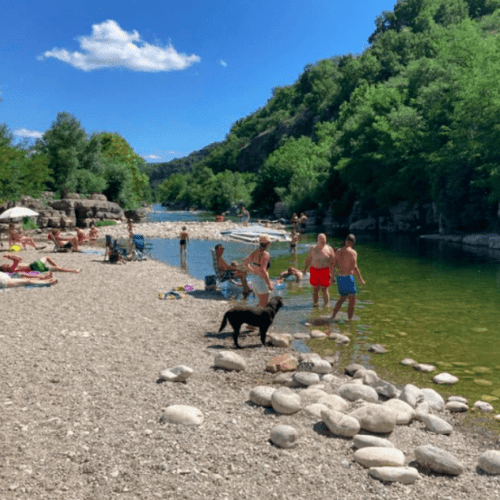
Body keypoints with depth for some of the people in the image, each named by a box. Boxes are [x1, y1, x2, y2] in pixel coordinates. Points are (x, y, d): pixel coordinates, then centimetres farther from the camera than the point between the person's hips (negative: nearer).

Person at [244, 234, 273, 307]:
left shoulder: (255, 252, 4)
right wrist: (269, 283, -23)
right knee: (263, 305, 1)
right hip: (262, 281, -9)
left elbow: (245, 263, 16)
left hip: (254, 279, 9)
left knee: (261, 302, 23)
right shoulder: (265, 254, -20)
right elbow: (262, 270, -28)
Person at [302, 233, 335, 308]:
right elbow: (308, 259, 14)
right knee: (315, 289, 7)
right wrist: (305, 268, 3)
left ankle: (326, 305, 11)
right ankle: (315, 304, 20)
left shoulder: (329, 249, 2)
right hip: (314, 270, 2)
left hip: (325, 271, -2)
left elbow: (332, 262, 0)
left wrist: (332, 274, -5)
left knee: (324, 290, -1)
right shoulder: (313, 249, 9)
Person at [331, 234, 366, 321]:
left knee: (343, 298, 23)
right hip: (348, 278, -7)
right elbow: (355, 267, -17)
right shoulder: (353, 252, -12)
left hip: (339, 277, 7)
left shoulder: (338, 251, 6)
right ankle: (349, 320, 7)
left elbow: (335, 264, 12)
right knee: (352, 300, 6)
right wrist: (361, 280, -10)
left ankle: (333, 316, 23)